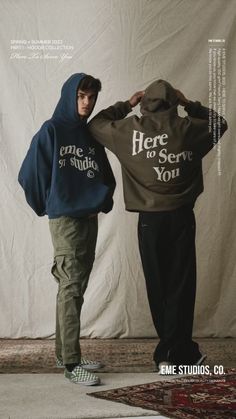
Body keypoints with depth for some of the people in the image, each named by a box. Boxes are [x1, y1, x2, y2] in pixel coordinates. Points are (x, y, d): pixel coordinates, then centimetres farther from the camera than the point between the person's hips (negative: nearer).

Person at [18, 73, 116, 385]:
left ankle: (65, 353, 21)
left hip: (89, 219, 7)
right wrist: (48, 206, 4)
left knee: (74, 289, 11)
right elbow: (29, 175, -6)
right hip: (64, 220, -6)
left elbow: (106, 175, 20)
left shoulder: (92, 135, 12)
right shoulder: (51, 131, -6)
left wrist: (103, 202, 6)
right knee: (71, 289, -9)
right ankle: (71, 363, -7)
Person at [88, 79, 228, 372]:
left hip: (149, 219, 1)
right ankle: (174, 352, 4)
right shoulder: (188, 128, 0)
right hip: (181, 216, 0)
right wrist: (191, 105, 19)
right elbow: (219, 124, 19)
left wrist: (125, 105, 20)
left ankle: (176, 350, 18)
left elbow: (95, 125, 16)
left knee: (157, 285, 10)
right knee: (180, 285, 4)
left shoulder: (130, 130, -1)